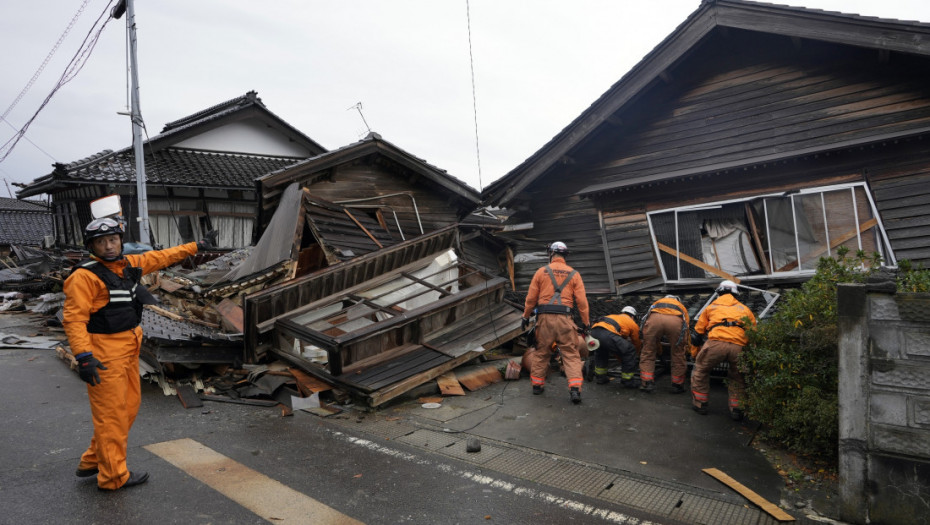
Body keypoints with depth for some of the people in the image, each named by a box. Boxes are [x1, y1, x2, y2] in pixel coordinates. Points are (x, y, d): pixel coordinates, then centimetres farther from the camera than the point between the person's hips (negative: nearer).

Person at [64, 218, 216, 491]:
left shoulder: (129, 264, 7)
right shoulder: (85, 275, -15)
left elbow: (162, 257, 19)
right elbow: (74, 318, -21)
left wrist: (197, 246, 25)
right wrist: (83, 356, -29)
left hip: (128, 350, 9)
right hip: (104, 354, -9)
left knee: (129, 406, 18)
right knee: (111, 414, 0)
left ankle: (92, 462, 33)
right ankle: (113, 476, 14)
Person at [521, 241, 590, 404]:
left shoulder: (541, 271, 5)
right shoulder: (574, 274, 7)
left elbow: (531, 298, 4)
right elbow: (581, 301, 3)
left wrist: (526, 317, 15)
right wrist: (585, 322, 10)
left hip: (544, 317, 1)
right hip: (564, 318, 0)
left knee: (541, 351, 15)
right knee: (571, 354, 3)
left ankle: (537, 384, 24)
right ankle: (575, 389, -8)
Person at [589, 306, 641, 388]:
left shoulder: (614, 317, 43)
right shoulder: (633, 324, 27)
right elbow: (637, 344, 39)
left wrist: (620, 359, 59)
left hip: (594, 331, 6)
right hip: (608, 334, -6)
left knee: (600, 351, 37)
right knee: (630, 351, 13)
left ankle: (600, 377, 38)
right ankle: (627, 380, 19)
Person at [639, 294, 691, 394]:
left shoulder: (656, 303, 44)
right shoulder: (682, 307, 42)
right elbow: (686, 334, 41)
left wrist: (657, 347, 53)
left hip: (653, 318, 0)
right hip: (676, 320, 0)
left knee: (648, 354, 16)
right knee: (678, 356, 18)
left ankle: (648, 384, 13)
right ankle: (677, 386, 28)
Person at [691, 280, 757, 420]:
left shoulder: (712, 306, 26)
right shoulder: (744, 309, 28)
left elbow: (699, 330, 26)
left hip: (716, 342, -2)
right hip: (739, 346, 2)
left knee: (701, 370, 21)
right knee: (737, 377, 25)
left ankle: (700, 404, 24)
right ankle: (737, 409, 22)